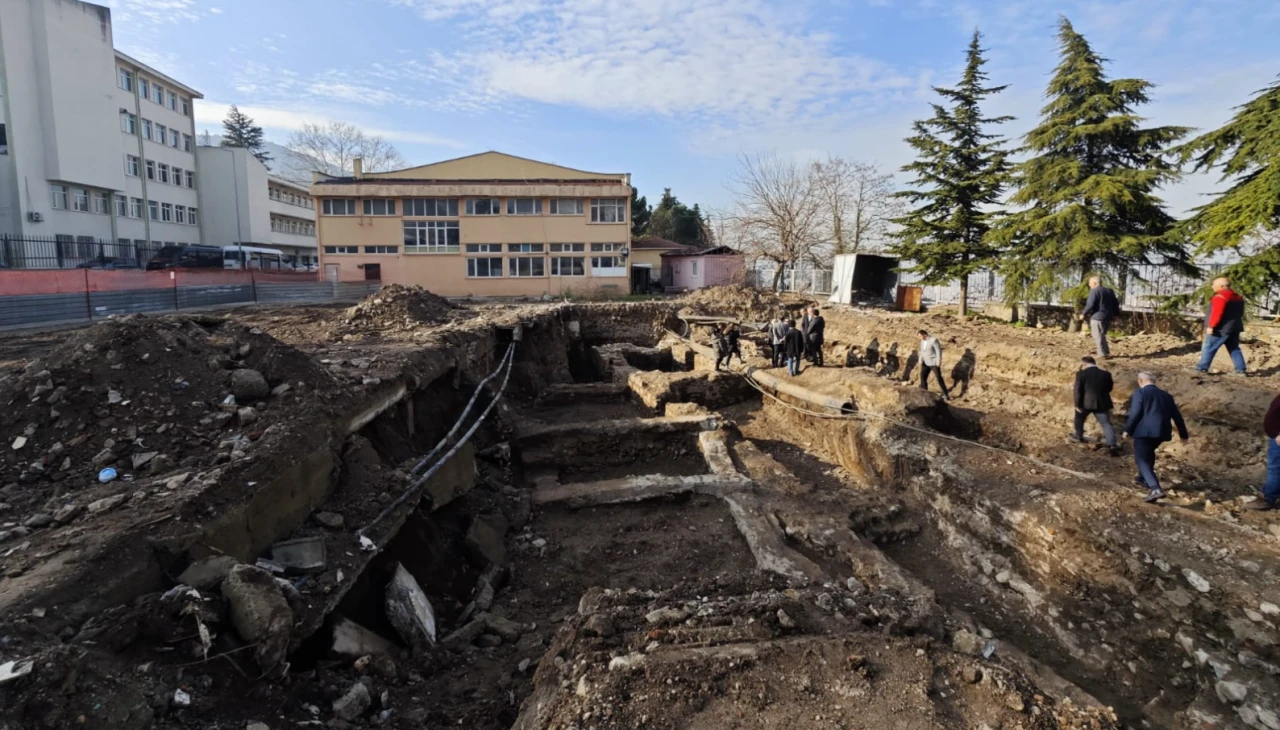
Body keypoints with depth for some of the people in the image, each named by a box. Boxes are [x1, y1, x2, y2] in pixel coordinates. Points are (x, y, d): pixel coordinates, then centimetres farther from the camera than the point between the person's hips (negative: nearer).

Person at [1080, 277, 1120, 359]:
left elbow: (1090, 305, -17)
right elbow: (1116, 303, 20)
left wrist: (1083, 314, -6)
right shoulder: (1110, 291, 16)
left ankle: (1102, 354, -6)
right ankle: (1106, 352, 18)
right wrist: (1115, 314, 28)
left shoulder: (1094, 291, -10)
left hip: (1097, 317, -9)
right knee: (1102, 335, 18)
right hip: (1108, 317, 9)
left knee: (1098, 336, -4)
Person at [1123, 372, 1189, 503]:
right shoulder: (1166, 395, 18)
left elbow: (1135, 413, -12)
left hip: (1145, 431, -7)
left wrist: (1127, 429, -2)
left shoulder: (1140, 392, -2)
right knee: (1148, 453, 30)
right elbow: (1177, 416, 22)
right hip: (1161, 432, 7)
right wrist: (1183, 434, 32)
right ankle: (1143, 478, 44)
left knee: (1141, 459, -5)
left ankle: (1155, 489, -22)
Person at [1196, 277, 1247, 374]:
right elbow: (1240, 313, 22)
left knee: (1208, 348, -4)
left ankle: (1202, 368, -3)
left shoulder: (1220, 297, -15)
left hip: (1221, 329, -9)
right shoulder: (1238, 297, 17)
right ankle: (1240, 370, 9)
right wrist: (1235, 324, 27)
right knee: (1234, 349, 11)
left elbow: (1216, 313, -23)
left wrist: (1211, 326, -22)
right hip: (1234, 328, 9)